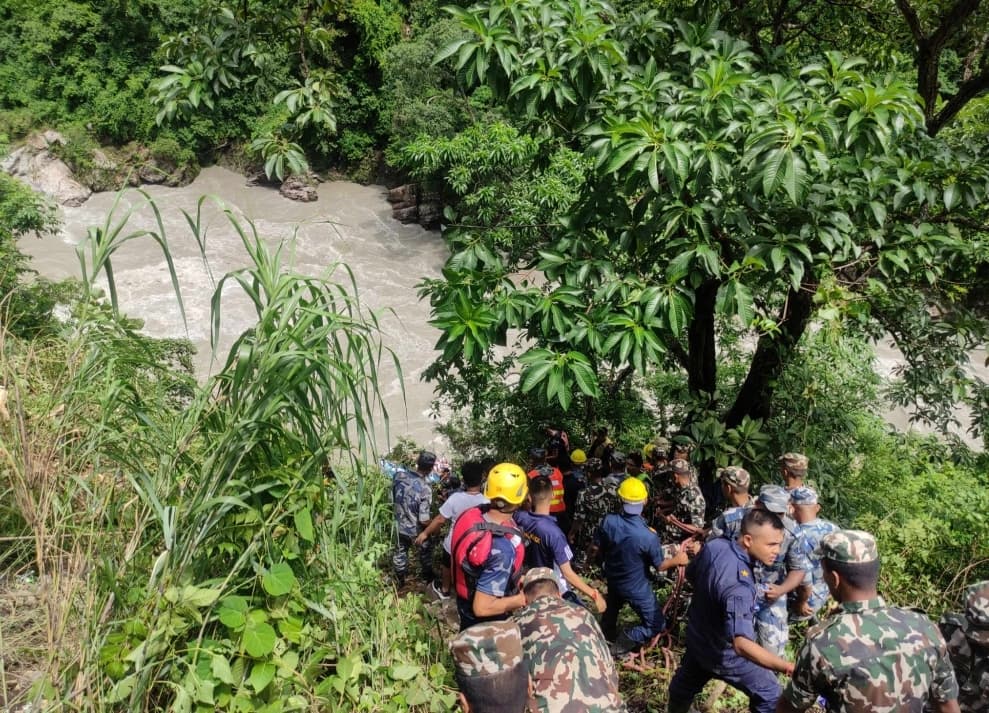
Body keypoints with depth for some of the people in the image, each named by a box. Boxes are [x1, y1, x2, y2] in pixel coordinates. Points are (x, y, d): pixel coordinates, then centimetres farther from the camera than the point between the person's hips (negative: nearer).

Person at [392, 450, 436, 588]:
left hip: (399, 525, 4)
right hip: (416, 530, -4)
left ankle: (400, 580, 46)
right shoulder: (425, 489, -32)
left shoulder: (399, 474, -18)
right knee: (425, 553, 24)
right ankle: (427, 578, 45)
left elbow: (392, 498, 0)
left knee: (400, 552, 27)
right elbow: (424, 520, -28)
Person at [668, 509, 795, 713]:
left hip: (697, 638, 7)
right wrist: (786, 667, -51)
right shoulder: (739, 585, -41)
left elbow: (690, 575, 4)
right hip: (724, 654, -7)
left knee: (684, 685, 31)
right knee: (769, 696, 15)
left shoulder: (714, 545, -18)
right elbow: (742, 644, -47)